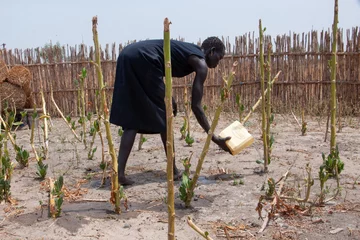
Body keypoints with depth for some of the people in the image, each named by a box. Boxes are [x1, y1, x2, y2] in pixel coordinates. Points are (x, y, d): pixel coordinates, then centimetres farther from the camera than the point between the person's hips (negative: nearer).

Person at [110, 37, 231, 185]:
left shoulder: (188, 51, 30)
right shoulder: (201, 63, 6)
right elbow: (196, 106, 2)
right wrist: (214, 137, 7)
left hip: (127, 56, 9)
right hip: (142, 60, -8)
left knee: (132, 120, 10)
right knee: (163, 118, 6)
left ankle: (119, 173, 2)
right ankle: (173, 171, 17)